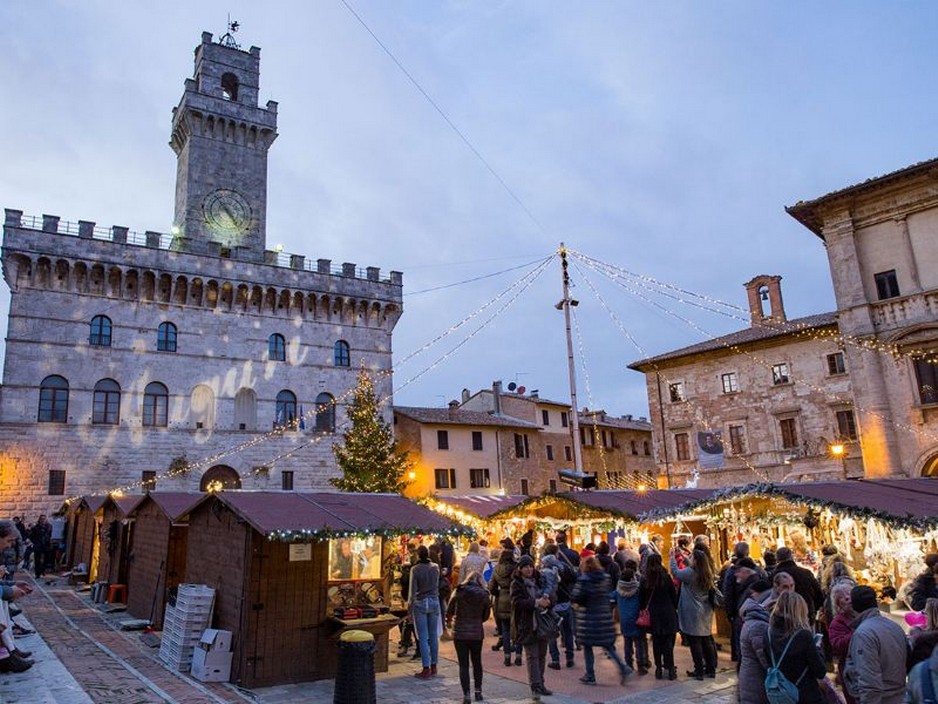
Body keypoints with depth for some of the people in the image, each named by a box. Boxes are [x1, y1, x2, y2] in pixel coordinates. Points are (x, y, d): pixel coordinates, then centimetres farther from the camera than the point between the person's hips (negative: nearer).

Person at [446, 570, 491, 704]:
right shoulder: (484, 595, -3)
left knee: (463, 664, 5)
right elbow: (485, 616, 5)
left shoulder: (459, 592, -5)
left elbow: (449, 612, 1)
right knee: (477, 662, 19)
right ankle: (478, 692, 26)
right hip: (477, 633, 2)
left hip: (460, 632, -1)